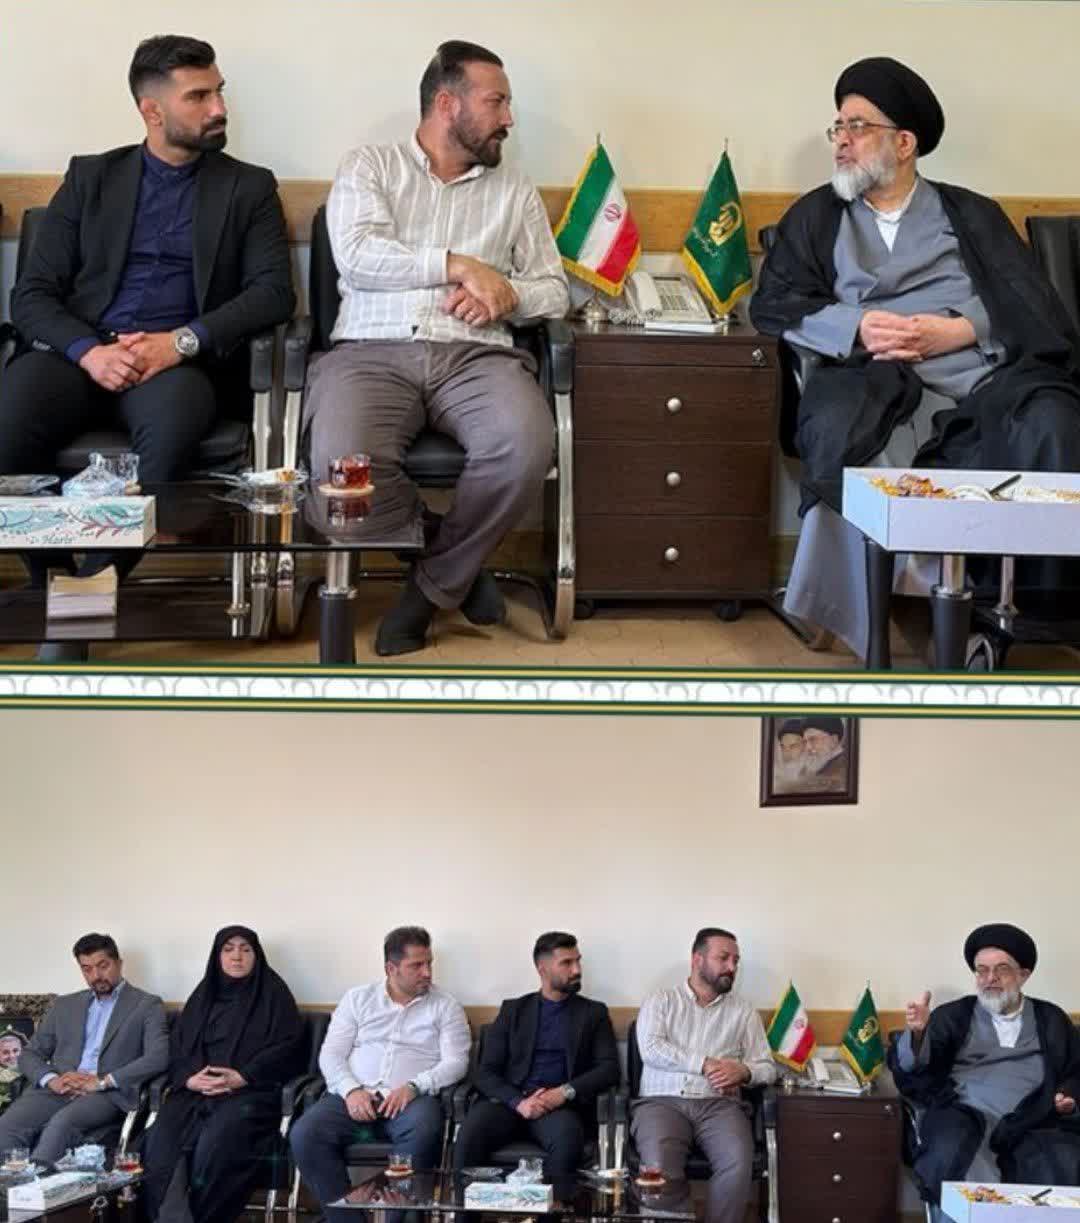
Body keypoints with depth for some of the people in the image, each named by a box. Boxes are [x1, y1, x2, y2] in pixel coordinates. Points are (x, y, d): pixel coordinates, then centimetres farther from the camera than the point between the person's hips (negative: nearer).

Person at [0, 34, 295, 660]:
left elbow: (274, 292, 1)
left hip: (181, 361, -1)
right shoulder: (90, 177, 16)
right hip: (80, 354, 1)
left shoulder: (249, 187, 14)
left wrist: (181, 342, -15)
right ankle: (53, 581, -12)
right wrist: (88, 350, -15)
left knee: (173, 424, -39)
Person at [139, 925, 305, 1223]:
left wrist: (242, 1077, -13)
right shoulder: (203, 994, 22)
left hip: (251, 1091, -4)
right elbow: (177, 1047, 17)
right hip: (196, 1091, 4)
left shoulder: (273, 993, 9)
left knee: (214, 1145, -34)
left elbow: (287, 1047, -1)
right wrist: (189, 1079, -6)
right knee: (159, 1143, -27)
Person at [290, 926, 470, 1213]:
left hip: (411, 1098, -2)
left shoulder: (446, 1007, 11)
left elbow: (455, 1062, 0)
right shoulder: (357, 998, 15)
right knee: (305, 1134, -27)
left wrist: (413, 1087, -18)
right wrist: (352, 1090, -12)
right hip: (354, 1096, 2)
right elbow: (331, 1054, 9)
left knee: (423, 1133, -38)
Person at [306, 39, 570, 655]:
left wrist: (507, 294, -4)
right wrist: (461, 265, -8)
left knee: (527, 445, -34)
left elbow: (555, 291, 19)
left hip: (475, 354, 2)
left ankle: (434, 584, -10)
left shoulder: (516, 191, 23)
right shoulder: (369, 166, 14)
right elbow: (356, 254, -4)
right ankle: (460, 571, -6)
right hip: (373, 351, -2)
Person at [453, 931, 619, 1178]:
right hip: (509, 1100, 0)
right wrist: (518, 1102, -14)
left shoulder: (594, 1013, 16)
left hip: (560, 1105, 0)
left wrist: (566, 1092, -13)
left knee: (568, 1138, -36)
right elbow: (484, 1072, 6)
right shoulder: (512, 1010, 15)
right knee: (470, 1135, -32)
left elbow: (609, 1068, 4)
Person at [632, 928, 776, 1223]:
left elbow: (767, 1067, 14)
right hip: (662, 1102, -2)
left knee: (738, 1163, -32)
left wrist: (743, 1072, -11)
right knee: (660, 1166, -34)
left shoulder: (743, 1011, 19)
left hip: (718, 1104, 2)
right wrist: (706, 1065, -12)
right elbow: (651, 1049, -4)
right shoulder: (659, 1001, 13)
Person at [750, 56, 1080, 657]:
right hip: (881, 382, 0)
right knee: (835, 428, -37)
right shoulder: (816, 214, 25)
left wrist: (958, 330, -11)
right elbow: (773, 303, 11)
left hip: (986, 377, 0)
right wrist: (855, 328, -7)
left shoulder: (973, 214, 22)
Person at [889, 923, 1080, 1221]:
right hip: (965, 1116, -1)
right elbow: (908, 1066, 6)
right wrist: (917, 1031, -16)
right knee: (951, 1158, -35)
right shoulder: (952, 1016, 17)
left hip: (1033, 1124, 1)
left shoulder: (1051, 1019, 22)